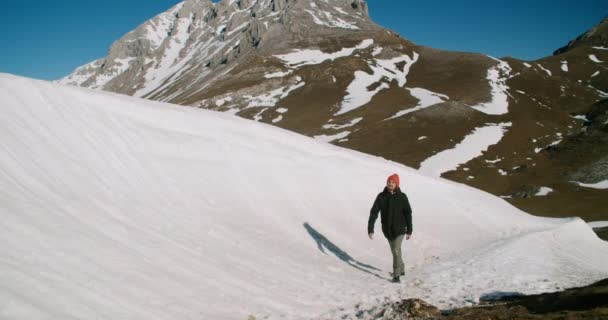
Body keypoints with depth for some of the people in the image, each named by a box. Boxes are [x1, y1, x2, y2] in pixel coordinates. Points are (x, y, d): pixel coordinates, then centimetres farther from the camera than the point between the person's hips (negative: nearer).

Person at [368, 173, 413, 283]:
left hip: (399, 229, -3)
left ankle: (396, 275, -10)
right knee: (394, 250, 18)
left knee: (396, 250, -17)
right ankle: (401, 269, 39)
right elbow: (374, 212, -9)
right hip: (387, 229, 3)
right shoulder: (381, 196, -6)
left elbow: (408, 213, -2)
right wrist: (370, 228, -17)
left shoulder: (402, 197, -9)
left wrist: (409, 230, -1)